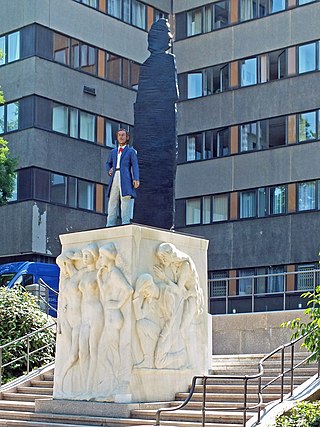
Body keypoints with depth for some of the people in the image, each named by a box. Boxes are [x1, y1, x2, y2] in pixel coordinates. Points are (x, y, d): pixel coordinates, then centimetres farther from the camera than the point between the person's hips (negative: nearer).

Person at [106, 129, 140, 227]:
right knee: (112, 205, -3)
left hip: (126, 180, -5)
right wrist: (109, 171, 16)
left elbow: (135, 166, -1)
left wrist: (136, 179, -17)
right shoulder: (113, 152, 24)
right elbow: (109, 163, 39)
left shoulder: (131, 151, 10)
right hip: (114, 180, 5)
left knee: (125, 207, -11)